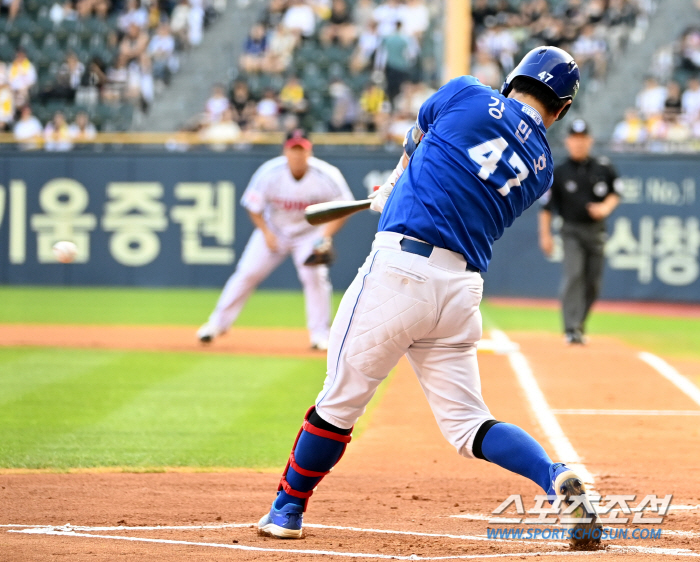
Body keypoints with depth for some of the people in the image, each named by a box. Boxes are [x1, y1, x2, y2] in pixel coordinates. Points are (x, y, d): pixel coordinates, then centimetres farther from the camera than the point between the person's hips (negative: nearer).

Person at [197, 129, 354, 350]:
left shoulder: (326, 176, -24)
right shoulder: (269, 173, -23)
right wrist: (266, 233, -17)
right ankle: (217, 323, 11)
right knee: (247, 272, -3)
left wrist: (326, 235, -23)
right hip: (274, 230, 1)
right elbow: (253, 206, -8)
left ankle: (320, 334, -6)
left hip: (310, 231, -1)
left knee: (315, 275, -19)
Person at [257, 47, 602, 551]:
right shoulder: (540, 166, 13)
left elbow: (416, 142, 24)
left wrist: (396, 184, 44)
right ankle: (557, 476, -14)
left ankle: (288, 509, 20)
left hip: (402, 268, -4)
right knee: (467, 422, 9)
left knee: (342, 398, 8)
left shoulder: (465, 95, 4)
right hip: (464, 289, 4)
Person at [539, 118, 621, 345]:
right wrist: (545, 235, -4)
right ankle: (571, 328, -23)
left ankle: (579, 324, 20)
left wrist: (606, 207, -9)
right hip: (572, 231, -3)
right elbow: (547, 206, 1)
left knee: (593, 282, 4)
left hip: (596, 230, 3)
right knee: (574, 275, -18)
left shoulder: (603, 168, 5)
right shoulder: (559, 173, 0)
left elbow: (616, 192, 12)